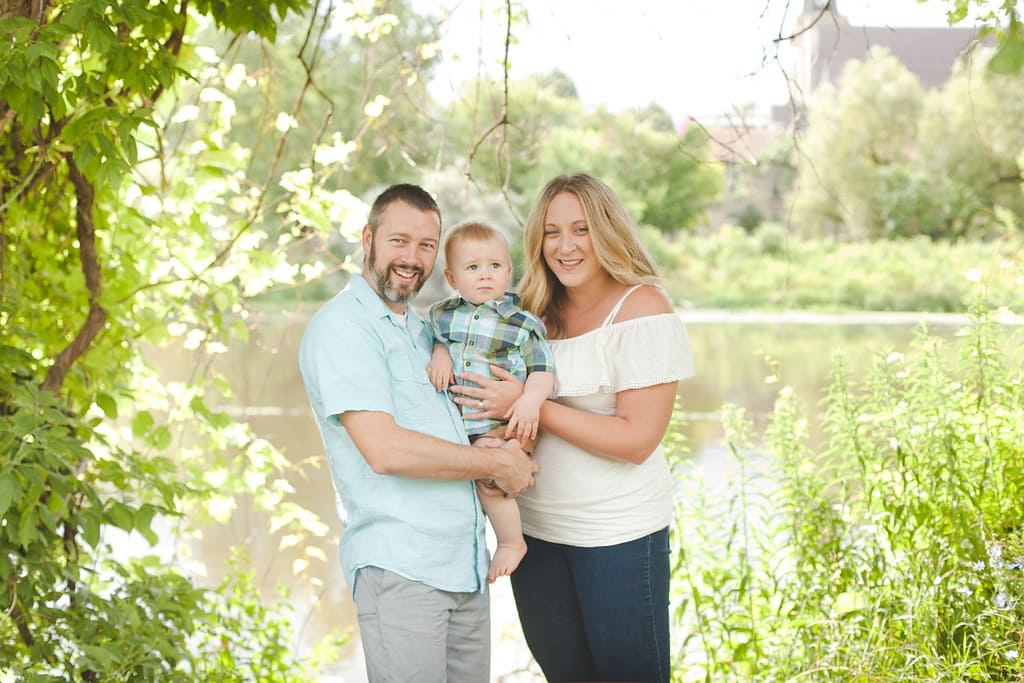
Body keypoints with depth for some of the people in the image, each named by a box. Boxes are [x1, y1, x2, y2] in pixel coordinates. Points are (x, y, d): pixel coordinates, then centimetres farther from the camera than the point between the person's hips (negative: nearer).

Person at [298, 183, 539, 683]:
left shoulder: (421, 330, 20)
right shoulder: (342, 325, -9)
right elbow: (385, 450, -20)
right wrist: (496, 464, -11)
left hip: (467, 565, 8)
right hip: (399, 567, -8)